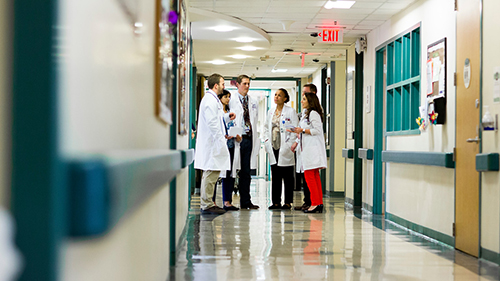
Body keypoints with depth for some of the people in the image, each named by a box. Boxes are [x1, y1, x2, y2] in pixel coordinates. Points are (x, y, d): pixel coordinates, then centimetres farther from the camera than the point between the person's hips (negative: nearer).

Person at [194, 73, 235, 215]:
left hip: (211, 142, 11)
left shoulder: (212, 99, 19)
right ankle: (206, 205, -6)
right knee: (211, 172, -9)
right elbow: (211, 122, -21)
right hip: (212, 142, -11)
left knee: (209, 173, 14)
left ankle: (206, 203, 21)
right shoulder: (210, 100, -15)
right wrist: (221, 139, -20)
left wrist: (227, 116, 12)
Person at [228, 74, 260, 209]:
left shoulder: (254, 103, 15)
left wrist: (256, 141, 10)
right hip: (235, 139, -4)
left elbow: (255, 121, 16)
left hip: (249, 139, 4)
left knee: (246, 172, 8)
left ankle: (245, 202, 12)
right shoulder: (232, 101, 0)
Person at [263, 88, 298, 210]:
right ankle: (276, 202, 12)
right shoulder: (271, 111, 13)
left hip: (285, 149, -5)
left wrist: (290, 144, -13)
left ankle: (288, 202, 4)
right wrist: (267, 141, 9)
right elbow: (266, 127, 21)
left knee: (287, 176, -1)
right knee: (275, 176, 7)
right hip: (273, 148, 5)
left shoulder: (291, 111, -4)